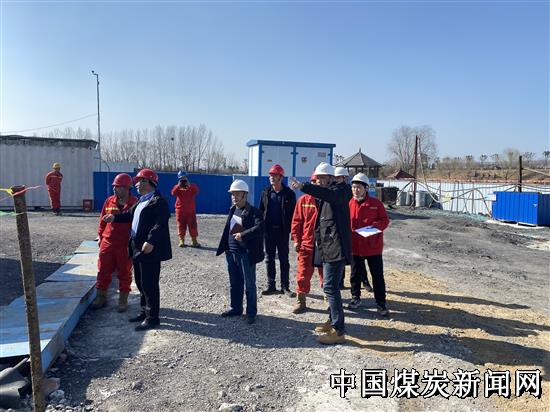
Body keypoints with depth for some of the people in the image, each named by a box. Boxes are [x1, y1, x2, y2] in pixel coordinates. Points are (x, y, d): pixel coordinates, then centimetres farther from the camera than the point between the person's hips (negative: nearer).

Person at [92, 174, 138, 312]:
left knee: (124, 273, 8)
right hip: (107, 243, 4)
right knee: (103, 271, 10)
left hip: (125, 245, -4)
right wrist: (100, 236, 11)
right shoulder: (109, 201, 5)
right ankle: (101, 297, 26)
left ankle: (123, 300, 21)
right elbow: (102, 220, 13)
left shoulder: (134, 203, -8)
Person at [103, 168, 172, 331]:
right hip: (138, 249, 10)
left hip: (149, 250, -10)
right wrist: (115, 217, 18)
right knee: (141, 282, 19)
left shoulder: (158, 201, -15)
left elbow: (160, 224, -25)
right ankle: (145, 311, 32)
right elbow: (130, 215, 28)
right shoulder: (142, 201, 17)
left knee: (149, 284, -3)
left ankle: (152, 318, 7)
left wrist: (151, 242, -32)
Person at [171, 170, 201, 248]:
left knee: (193, 225, 1)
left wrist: (189, 185, -23)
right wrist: (179, 185, -19)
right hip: (180, 210, 1)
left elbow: (196, 191, -14)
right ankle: (181, 241, 10)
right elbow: (173, 193, -11)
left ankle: (194, 241, 7)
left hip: (191, 210, 0)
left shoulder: (192, 186, 6)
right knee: (181, 226, 3)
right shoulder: (177, 187, 8)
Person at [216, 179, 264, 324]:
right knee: (234, 283, 17)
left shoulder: (253, 212, -11)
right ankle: (236, 308, 32)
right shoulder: (232, 210, 12)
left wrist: (243, 235, -32)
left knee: (249, 285, 3)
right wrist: (224, 247, 15)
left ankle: (251, 313, 15)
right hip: (231, 252, 7)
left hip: (246, 254, -7)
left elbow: (259, 227, -27)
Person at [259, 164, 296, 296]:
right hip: (269, 231, 3)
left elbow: (293, 213, -3)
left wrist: (291, 229, -10)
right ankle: (271, 286, 19)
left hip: (282, 231, -3)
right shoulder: (266, 192, 6)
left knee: (284, 259, 6)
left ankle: (285, 287, 15)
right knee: (269, 259, 9)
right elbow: (261, 210, 8)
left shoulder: (289, 194, -4)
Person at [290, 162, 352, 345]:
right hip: (327, 247, 10)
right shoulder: (325, 195, 21)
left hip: (335, 248, -10)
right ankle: (333, 321, 32)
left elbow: (327, 194, -34)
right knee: (331, 286, 19)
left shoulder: (338, 191, -10)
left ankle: (338, 331, -5)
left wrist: (302, 186, -41)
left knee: (330, 287, -11)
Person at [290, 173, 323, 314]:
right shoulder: (304, 200, 1)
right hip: (306, 244, 1)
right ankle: (301, 302, 17)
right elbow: (297, 221, 3)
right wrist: (296, 239, -2)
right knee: (303, 274, 4)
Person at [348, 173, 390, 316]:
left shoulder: (376, 203, -4)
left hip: (373, 246, -2)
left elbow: (385, 220, -1)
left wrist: (374, 225, -19)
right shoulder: (349, 204, 0)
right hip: (355, 246, 2)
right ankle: (356, 298, 33)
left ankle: (381, 303, 16)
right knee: (355, 274, 15)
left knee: (378, 276, 5)